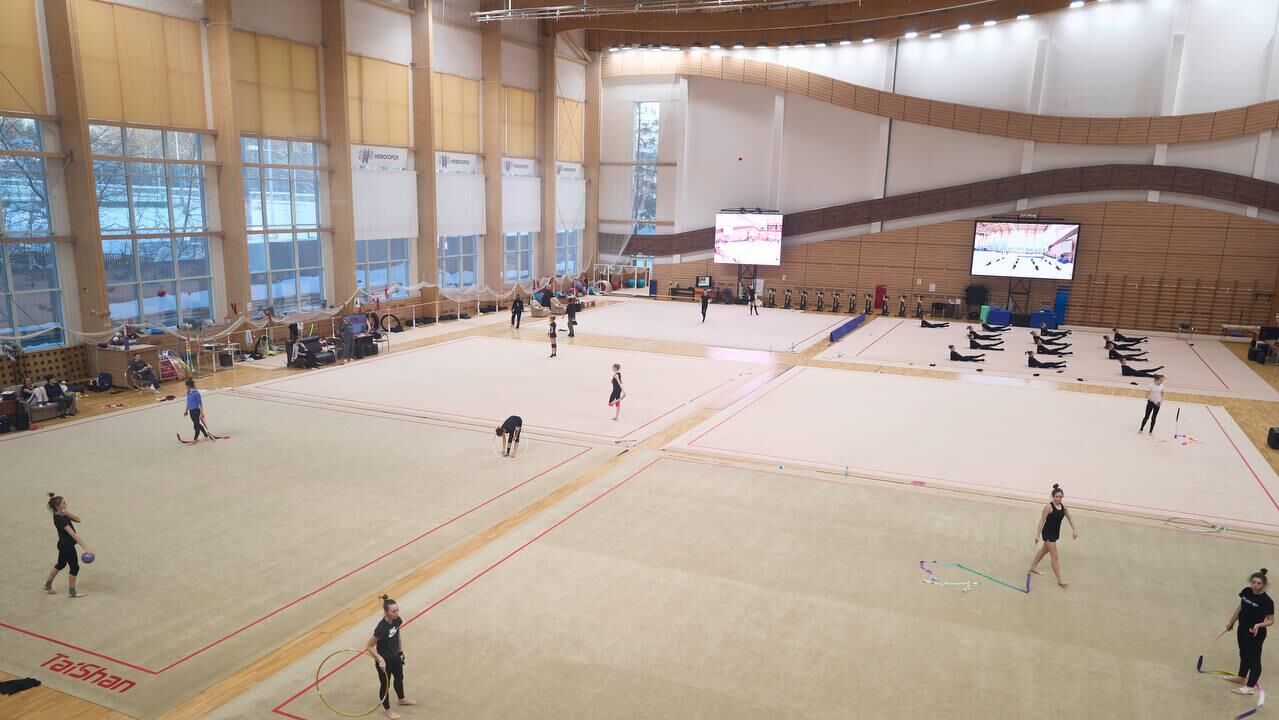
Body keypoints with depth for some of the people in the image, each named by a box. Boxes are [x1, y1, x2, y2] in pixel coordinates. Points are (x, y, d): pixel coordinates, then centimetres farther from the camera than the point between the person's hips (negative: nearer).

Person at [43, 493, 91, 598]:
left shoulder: (62, 514, -2)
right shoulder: (59, 519, -29)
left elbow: (78, 519, -3)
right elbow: (73, 534, -33)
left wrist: (67, 512, -19)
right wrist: (85, 548, -35)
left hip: (64, 545, 9)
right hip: (67, 546, -9)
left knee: (61, 564, 27)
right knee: (75, 567, 5)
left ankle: (48, 585, 44)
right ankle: (72, 592, 19)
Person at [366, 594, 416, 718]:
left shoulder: (397, 620, -15)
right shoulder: (381, 628, -36)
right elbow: (369, 647, -26)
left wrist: (400, 649, 13)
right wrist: (380, 659, -31)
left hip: (395, 656, 7)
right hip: (385, 661, -7)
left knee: (399, 677, 29)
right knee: (385, 684, 17)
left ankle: (402, 699, 57)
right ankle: (387, 709, 42)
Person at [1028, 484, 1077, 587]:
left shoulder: (1063, 506, 0)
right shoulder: (1048, 507, -20)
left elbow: (1069, 518, 12)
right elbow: (1042, 521, -17)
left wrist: (1074, 530, 4)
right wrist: (1038, 534, -18)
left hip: (1055, 533, 8)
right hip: (1048, 533, -8)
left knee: (1044, 550, 25)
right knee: (1055, 557, -5)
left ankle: (1033, 567, 44)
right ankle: (1060, 580, 1)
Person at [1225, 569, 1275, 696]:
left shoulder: (1267, 601, -23)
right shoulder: (1246, 591, -6)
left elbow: (1271, 620, -16)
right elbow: (1240, 608, 9)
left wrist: (1259, 625, -34)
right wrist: (1231, 622, 16)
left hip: (1256, 634, -7)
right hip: (1242, 629, 7)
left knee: (1254, 658, 5)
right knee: (1244, 655, 23)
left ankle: (1250, 687, 17)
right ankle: (1241, 678, 42)